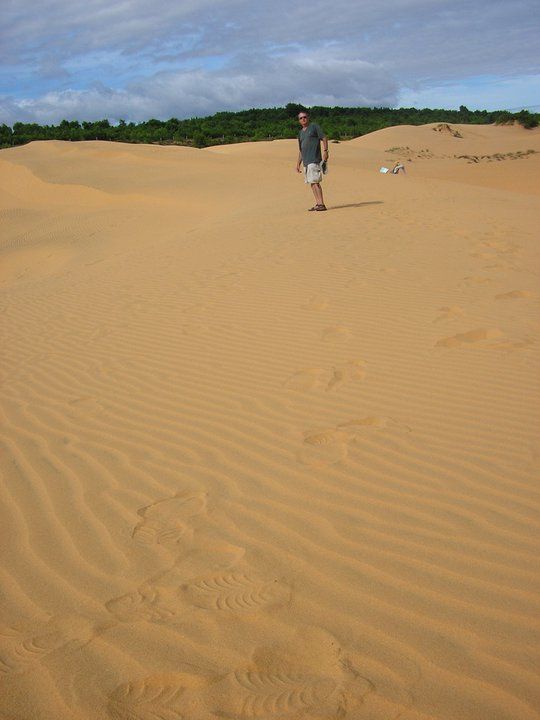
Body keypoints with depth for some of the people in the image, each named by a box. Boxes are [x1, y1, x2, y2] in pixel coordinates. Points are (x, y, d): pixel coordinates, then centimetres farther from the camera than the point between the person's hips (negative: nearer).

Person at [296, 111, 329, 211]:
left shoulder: (314, 126, 2)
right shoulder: (300, 133, 21)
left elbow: (324, 138, -3)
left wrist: (325, 151, -15)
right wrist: (298, 163, 21)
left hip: (314, 160, -8)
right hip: (306, 162, 8)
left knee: (315, 182, -15)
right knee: (311, 183, 6)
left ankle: (321, 204, -16)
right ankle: (317, 203, 9)